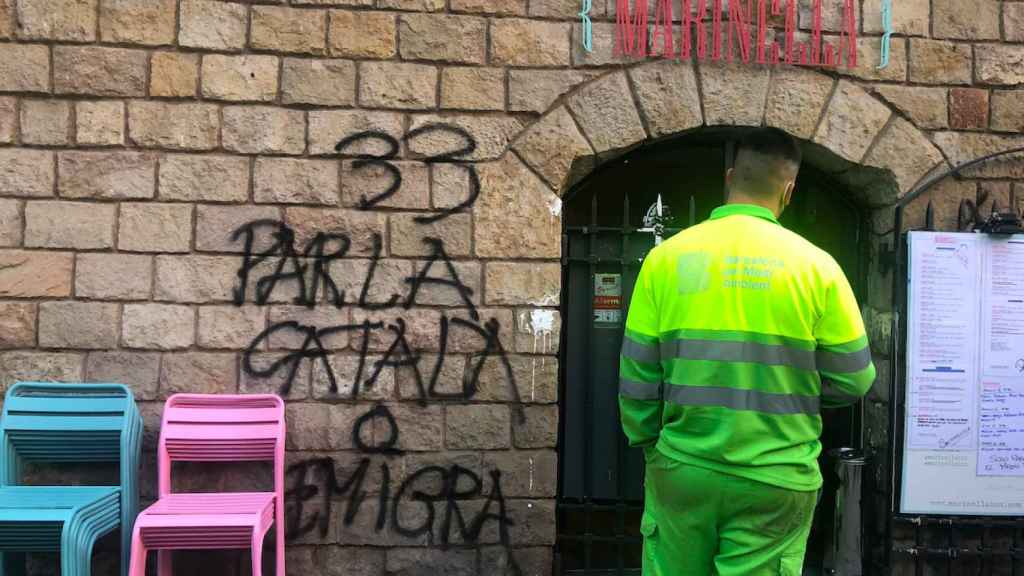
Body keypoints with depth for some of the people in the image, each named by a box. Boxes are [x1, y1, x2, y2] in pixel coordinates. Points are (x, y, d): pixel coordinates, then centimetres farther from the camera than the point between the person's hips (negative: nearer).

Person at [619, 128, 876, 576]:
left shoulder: (666, 258, -3)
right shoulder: (814, 265, -7)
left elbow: (636, 379, -1)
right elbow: (853, 381, -1)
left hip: (683, 472, 2)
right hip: (775, 481, -1)